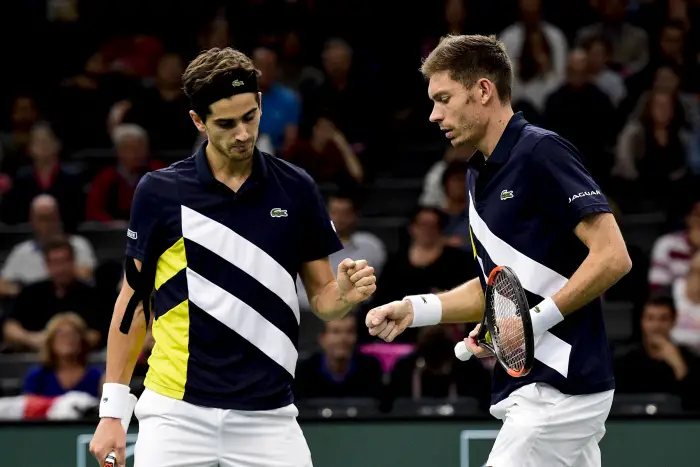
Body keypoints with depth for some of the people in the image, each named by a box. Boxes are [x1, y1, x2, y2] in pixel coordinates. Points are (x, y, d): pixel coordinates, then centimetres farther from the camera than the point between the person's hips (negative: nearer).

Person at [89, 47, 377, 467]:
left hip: (267, 415, 1)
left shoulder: (296, 189, 4)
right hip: (177, 413, -1)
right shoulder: (159, 192, -1)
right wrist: (113, 410, 1)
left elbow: (321, 296, 10)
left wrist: (345, 294, -14)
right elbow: (134, 301, 6)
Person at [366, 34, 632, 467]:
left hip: (560, 390, -9)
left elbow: (613, 257, -18)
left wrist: (532, 322, -20)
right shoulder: (480, 175, 16)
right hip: (528, 388, 9)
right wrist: (415, 309, 9)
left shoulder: (541, 153, -12)